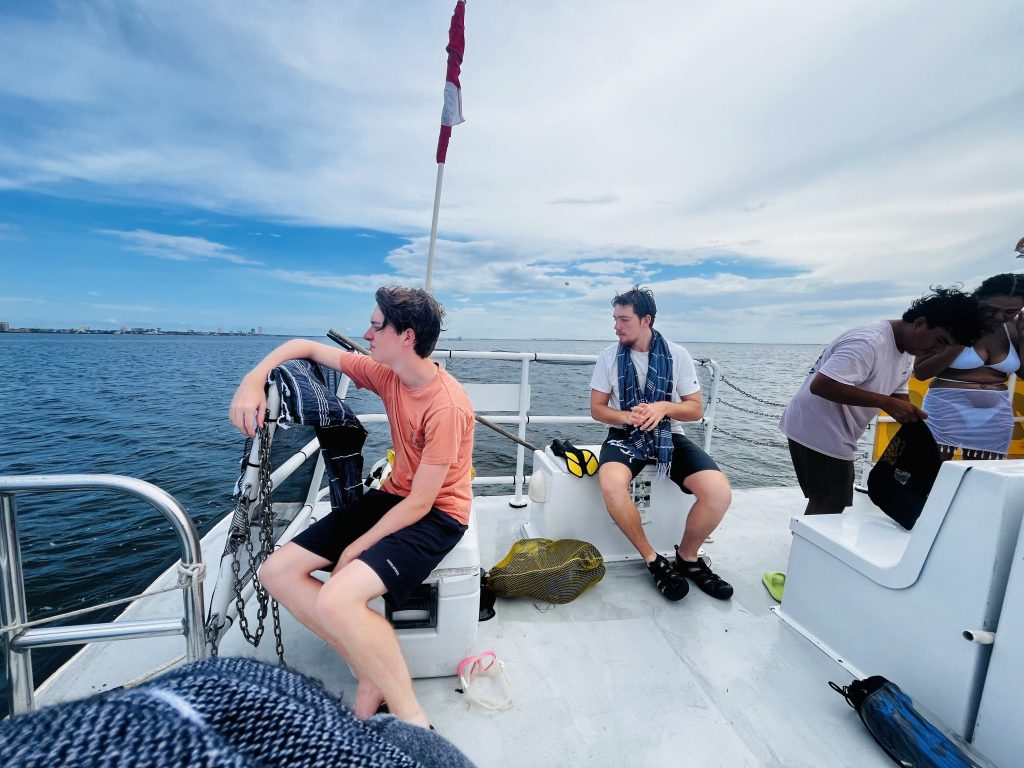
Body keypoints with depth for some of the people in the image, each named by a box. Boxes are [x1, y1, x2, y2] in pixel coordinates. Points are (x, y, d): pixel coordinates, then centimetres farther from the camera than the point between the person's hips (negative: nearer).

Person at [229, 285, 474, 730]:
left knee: (336, 600, -29)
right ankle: (373, 673, 5)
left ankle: (410, 717, -8)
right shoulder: (386, 375, -3)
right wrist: (253, 380, -10)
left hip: (437, 515, -8)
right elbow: (305, 347, 7)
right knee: (278, 572, 0)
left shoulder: (446, 406, -25)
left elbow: (421, 502, -22)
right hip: (392, 496, 8)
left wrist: (357, 548, -13)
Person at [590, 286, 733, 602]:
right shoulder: (609, 357, -1)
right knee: (611, 484, -35)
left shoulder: (677, 355, -1)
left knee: (719, 492, -23)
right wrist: (626, 416, -18)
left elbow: (696, 409, 3)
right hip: (625, 435, -1)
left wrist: (664, 406, -18)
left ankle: (687, 557, 7)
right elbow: (597, 409, 3)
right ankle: (654, 560, -9)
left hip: (669, 436, 1)